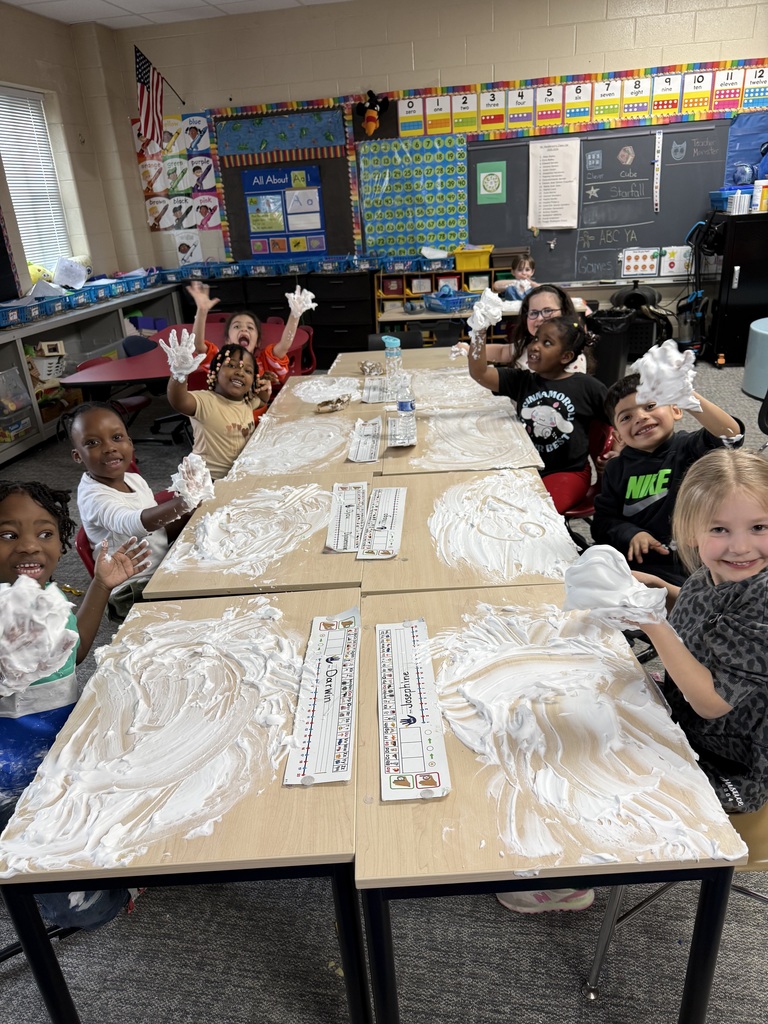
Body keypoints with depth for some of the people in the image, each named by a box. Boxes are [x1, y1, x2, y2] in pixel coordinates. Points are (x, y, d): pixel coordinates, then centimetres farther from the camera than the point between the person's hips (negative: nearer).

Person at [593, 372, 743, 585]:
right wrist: (631, 534, -13)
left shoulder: (690, 449, 1)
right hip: (631, 558, 4)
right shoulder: (616, 468, 12)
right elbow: (603, 521, 8)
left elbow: (730, 434, -20)